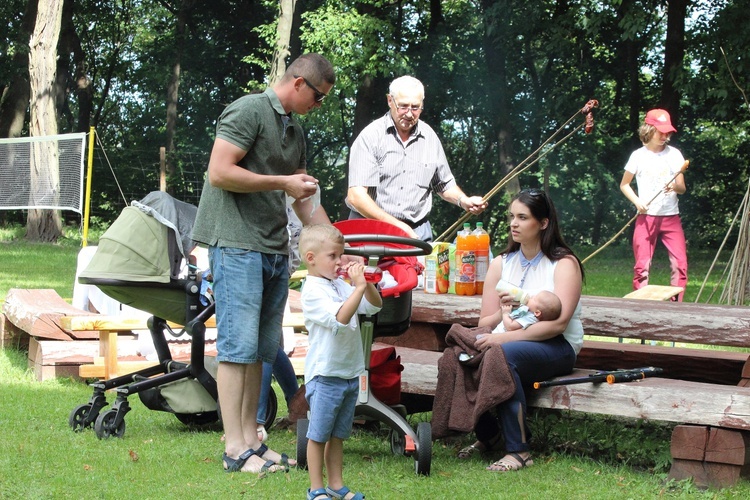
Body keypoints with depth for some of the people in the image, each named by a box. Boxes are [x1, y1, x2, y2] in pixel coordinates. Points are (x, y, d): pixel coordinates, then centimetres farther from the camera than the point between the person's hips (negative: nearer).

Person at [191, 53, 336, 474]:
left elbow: (303, 199, 25)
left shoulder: (296, 130, 20)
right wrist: (282, 182, -12)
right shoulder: (249, 111, -7)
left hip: (275, 250, 9)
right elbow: (219, 172, -16)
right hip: (238, 245, -9)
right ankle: (235, 448, -6)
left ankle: (252, 439, 14)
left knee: (263, 350, 8)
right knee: (239, 346, -8)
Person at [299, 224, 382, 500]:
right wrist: (359, 286, -27)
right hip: (325, 374, -7)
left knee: (337, 434, 15)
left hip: (350, 372, 7)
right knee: (318, 434, 3)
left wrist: (366, 283, -4)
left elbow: (374, 306, 12)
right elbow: (340, 317, -28)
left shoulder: (340, 285, 8)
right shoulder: (313, 291, -15)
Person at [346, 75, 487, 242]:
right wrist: (396, 225, -20)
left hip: (417, 232, 3)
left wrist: (463, 201, 4)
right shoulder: (371, 136, -5)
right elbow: (356, 196, -13)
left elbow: (445, 184, 26)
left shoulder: (429, 137, 12)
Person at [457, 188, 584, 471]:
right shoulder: (501, 264, 13)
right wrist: (503, 312, -17)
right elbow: (484, 323, 8)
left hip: (557, 347, -5)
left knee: (503, 355, -36)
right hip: (511, 341, 5)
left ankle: (519, 451, -30)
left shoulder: (563, 264, -3)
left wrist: (503, 338, -24)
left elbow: (557, 323, -17)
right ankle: (487, 433, 0)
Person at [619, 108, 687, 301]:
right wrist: (637, 201, -7)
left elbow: (682, 188, 5)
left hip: (671, 217, 1)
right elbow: (624, 185, 10)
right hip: (646, 217, -1)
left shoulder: (674, 154, 4)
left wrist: (675, 187, -19)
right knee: (642, 265, -3)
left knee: (680, 263, -8)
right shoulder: (638, 155, 1)